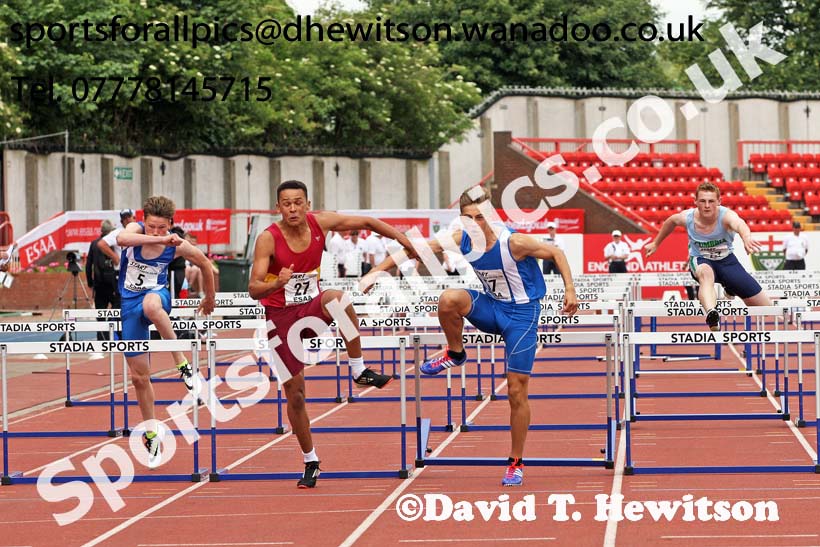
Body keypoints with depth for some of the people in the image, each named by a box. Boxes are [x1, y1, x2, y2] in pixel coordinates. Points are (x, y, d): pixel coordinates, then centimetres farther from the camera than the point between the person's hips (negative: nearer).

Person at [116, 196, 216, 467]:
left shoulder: (177, 246, -11)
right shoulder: (136, 230, -15)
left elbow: (205, 264, 9)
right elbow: (122, 239, -42)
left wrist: (209, 299, 19)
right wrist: (158, 239, -53)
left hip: (156, 295, -2)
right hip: (128, 304, 2)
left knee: (150, 305, -43)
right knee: (139, 376, 5)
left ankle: (181, 361, -29)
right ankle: (151, 435, 22)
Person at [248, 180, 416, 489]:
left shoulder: (321, 223, -9)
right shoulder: (268, 239, -19)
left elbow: (366, 223, 6)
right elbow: (253, 289, -26)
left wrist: (399, 236, -2)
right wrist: (277, 284, -45)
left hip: (311, 308, 2)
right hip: (281, 318, -2)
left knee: (337, 300, -35)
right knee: (295, 393, -1)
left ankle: (359, 372, -20)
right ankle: (310, 462, 17)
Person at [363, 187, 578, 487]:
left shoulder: (513, 242, -24)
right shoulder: (462, 238, -11)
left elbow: (556, 253, -10)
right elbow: (416, 248, -4)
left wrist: (569, 290, -16)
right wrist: (376, 270, -7)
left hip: (522, 312, -4)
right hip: (491, 305, 4)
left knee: (517, 392, -3)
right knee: (449, 299, -30)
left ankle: (516, 463, 13)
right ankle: (455, 354, 0)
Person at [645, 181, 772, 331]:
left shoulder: (726, 215, -29)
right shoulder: (687, 217, -19)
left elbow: (739, 224, -54)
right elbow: (671, 221, 7)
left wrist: (747, 238, -78)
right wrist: (656, 243, 20)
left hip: (726, 260, 1)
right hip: (700, 261, -1)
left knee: (763, 304, 1)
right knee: (706, 273, -42)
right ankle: (711, 315, -70)